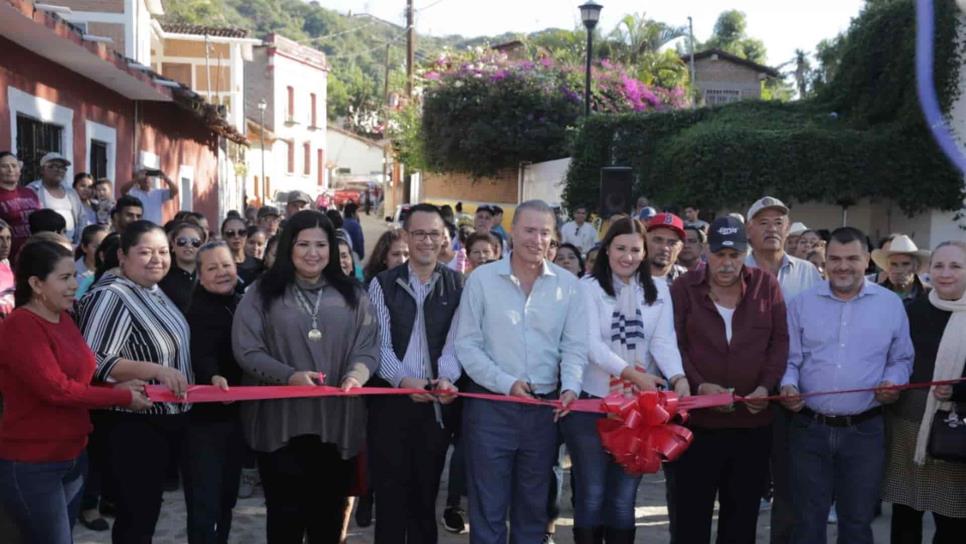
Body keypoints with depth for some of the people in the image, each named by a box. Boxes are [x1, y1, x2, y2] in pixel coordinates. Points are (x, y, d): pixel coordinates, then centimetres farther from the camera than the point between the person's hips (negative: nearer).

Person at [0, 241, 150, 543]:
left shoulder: (63, 318, 8)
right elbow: (55, 388, -23)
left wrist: (116, 386, -4)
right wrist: (121, 397, -15)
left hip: (73, 456, 8)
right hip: (31, 465, -8)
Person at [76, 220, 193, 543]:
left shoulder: (155, 293, 8)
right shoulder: (110, 298, -19)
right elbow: (92, 363, -28)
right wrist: (155, 370, -34)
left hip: (169, 420, 9)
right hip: (136, 427, -9)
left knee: (148, 511, 20)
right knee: (136, 518, 1)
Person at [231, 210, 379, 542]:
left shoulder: (351, 295, 8)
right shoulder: (263, 293, 1)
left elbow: (368, 348, 3)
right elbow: (246, 350, -5)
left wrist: (356, 375, -19)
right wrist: (289, 376, -20)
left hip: (336, 424, 2)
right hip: (280, 422, -2)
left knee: (328, 515, 14)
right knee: (286, 515, 6)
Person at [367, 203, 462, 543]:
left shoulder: (457, 285, 3)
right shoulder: (383, 284, 1)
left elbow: (456, 338, -5)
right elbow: (380, 342, -6)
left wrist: (447, 377, -24)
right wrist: (404, 379, -23)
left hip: (437, 401, 1)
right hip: (391, 399, -1)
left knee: (426, 490, 12)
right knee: (390, 490, 5)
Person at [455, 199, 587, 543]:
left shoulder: (567, 284, 3)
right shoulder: (482, 279, -3)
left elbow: (574, 345, 2)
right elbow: (467, 344, -5)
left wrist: (570, 386, -15)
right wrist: (506, 383, -15)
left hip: (544, 408, 3)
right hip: (491, 406, -2)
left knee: (533, 507, 15)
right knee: (488, 508, 5)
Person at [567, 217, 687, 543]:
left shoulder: (658, 291, 7)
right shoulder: (589, 287, -5)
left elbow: (664, 341, -3)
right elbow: (591, 344, -15)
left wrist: (678, 377, -23)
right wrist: (633, 373, -27)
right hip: (592, 403, -3)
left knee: (624, 497, 13)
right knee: (591, 494, 7)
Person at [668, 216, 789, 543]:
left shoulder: (766, 286, 6)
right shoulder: (684, 287, 0)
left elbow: (780, 341, 4)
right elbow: (673, 345, -4)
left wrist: (766, 385, -10)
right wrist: (699, 385, -17)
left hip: (753, 420, 2)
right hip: (696, 419, -2)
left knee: (743, 513, 12)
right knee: (690, 512, 5)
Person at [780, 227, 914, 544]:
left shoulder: (891, 305, 5)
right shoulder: (802, 304, 3)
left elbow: (902, 360, 9)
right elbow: (790, 359, 3)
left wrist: (894, 381, -11)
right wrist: (788, 385, -16)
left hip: (864, 431, 0)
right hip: (809, 429, 0)